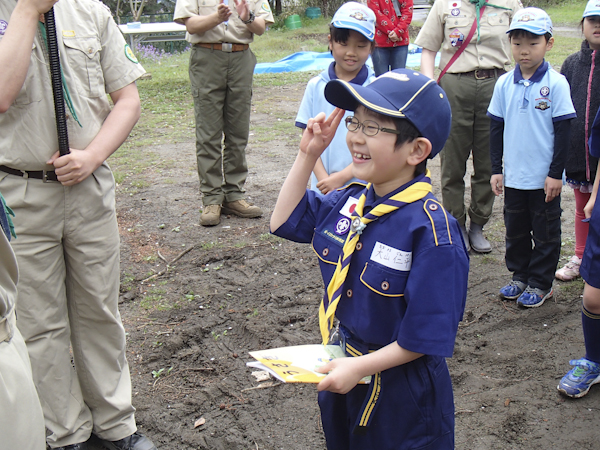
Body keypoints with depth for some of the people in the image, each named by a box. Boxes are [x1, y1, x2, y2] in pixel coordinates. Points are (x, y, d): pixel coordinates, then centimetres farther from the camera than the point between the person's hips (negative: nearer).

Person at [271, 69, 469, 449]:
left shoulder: (431, 228, -25)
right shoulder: (350, 202, -3)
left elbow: (428, 336, -24)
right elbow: (285, 221, 12)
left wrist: (361, 366, -24)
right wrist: (308, 155, 2)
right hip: (343, 376, 7)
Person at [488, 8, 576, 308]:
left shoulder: (556, 84, -10)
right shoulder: (504, 84, 1)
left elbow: (563, 130, -8)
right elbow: (496, 128, 7)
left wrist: (556, 173, -9)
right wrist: (496, 169, 5)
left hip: (544, 177, -3)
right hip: (513, 176, 4)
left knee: (545, 233, 8)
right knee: (515, 231, 15)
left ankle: (541, 283, 21)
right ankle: (519, 276, 31)